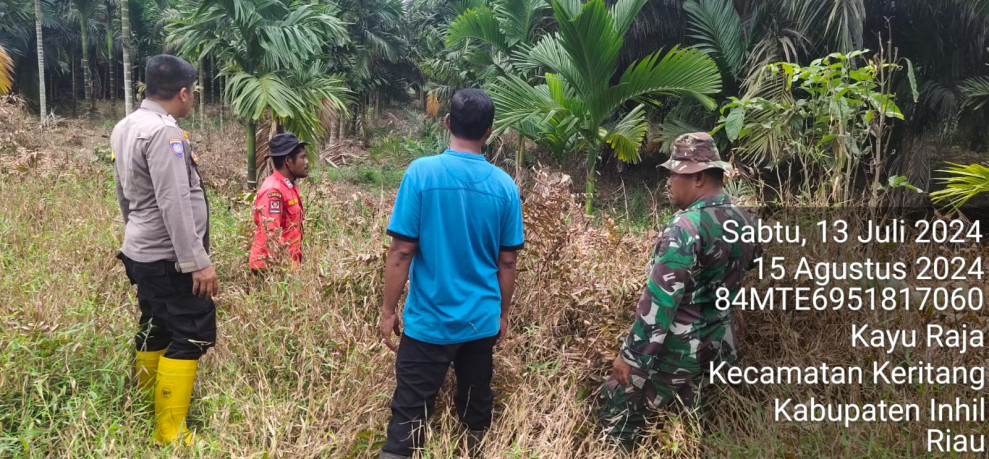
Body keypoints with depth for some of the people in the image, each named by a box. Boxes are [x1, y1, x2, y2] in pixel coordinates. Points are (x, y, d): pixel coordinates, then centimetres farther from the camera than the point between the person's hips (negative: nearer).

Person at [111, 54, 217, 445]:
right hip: (169, 259, -10)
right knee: (192, 337, -5)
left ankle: (144, 419, 23)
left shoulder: (124, 128, 11)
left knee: (155, 333, 15)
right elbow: (174, 203, -25)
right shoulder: (164, 132, -19)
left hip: (141, 253, 10)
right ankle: (170, 434, -2)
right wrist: (197, 261, -24)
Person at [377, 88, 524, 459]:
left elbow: (401, 251, -12)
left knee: (409, 415, 3)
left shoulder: (421, 172, -12)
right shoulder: (504, 185, -3)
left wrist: (388, 310, -2)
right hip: (482, 320, 3)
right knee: (476, 409, 17)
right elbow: (507, 261, 3)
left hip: (429, 320, -3)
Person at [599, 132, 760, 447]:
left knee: (620, 414, 5)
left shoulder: (685, 228, -22)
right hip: (717, 344, 8)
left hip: (674, 349, -8)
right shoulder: (745, 222, 2)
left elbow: (659, 301, -24)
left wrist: (631, 355, -19)